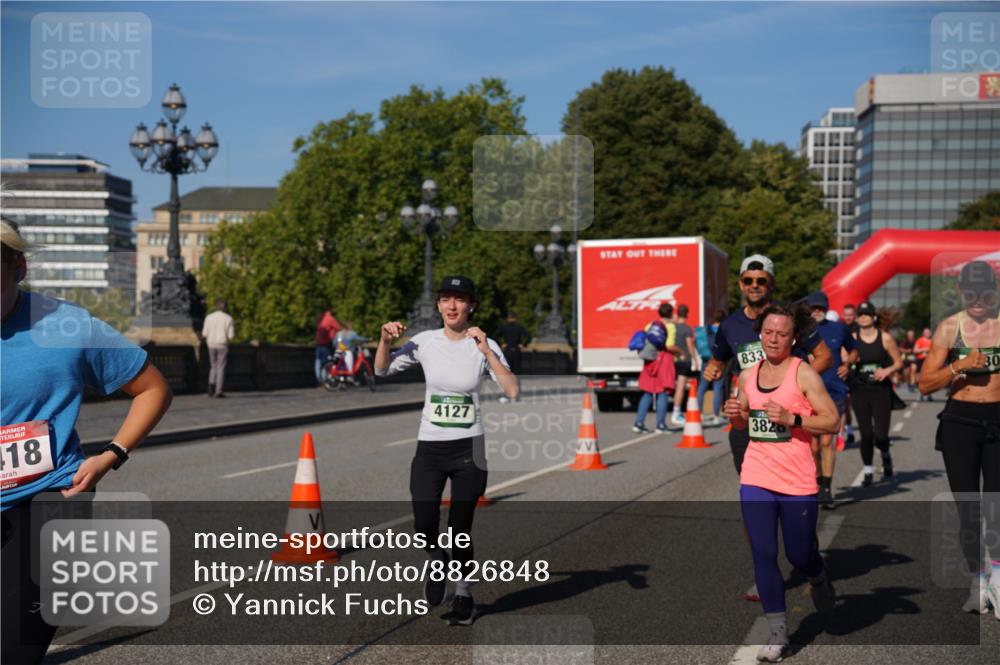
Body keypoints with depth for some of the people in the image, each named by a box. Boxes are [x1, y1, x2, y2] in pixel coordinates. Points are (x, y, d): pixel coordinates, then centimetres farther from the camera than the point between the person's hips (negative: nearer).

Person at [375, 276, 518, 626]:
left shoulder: (485, 346, -4)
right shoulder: (425, 341, 1)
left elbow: (512, 391, -16)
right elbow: (382, 370, 10)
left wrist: (486, 351, -22)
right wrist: (385, 340, -9)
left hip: (469, 449, -1)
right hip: (429, 447, 1)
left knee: (460, 530, 3)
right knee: (424, 525, -12)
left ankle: (464, 595, 27)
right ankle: (436, 559, 24)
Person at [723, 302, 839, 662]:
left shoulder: (803, 373, -8)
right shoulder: (748, 375, 7)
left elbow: (832, 420, -10)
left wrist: (791, 419, -22)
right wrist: (735, 415, -3)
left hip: (797, 481, -4)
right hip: (755, 479, 4)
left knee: (799, 554, 7)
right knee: (763, 555, 0)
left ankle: (818, 579, 44)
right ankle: (778, 632, 9)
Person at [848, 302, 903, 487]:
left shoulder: (885, 338, 0)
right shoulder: (852, 339, 1)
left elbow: (899, 362, 4)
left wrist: (887, 370, -13)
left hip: (881, 390, -1)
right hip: (859, 390, 1)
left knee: (881, 434, -7)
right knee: (866, 433, 1)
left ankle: (886, 455, 28)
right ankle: (868, 472, 16)